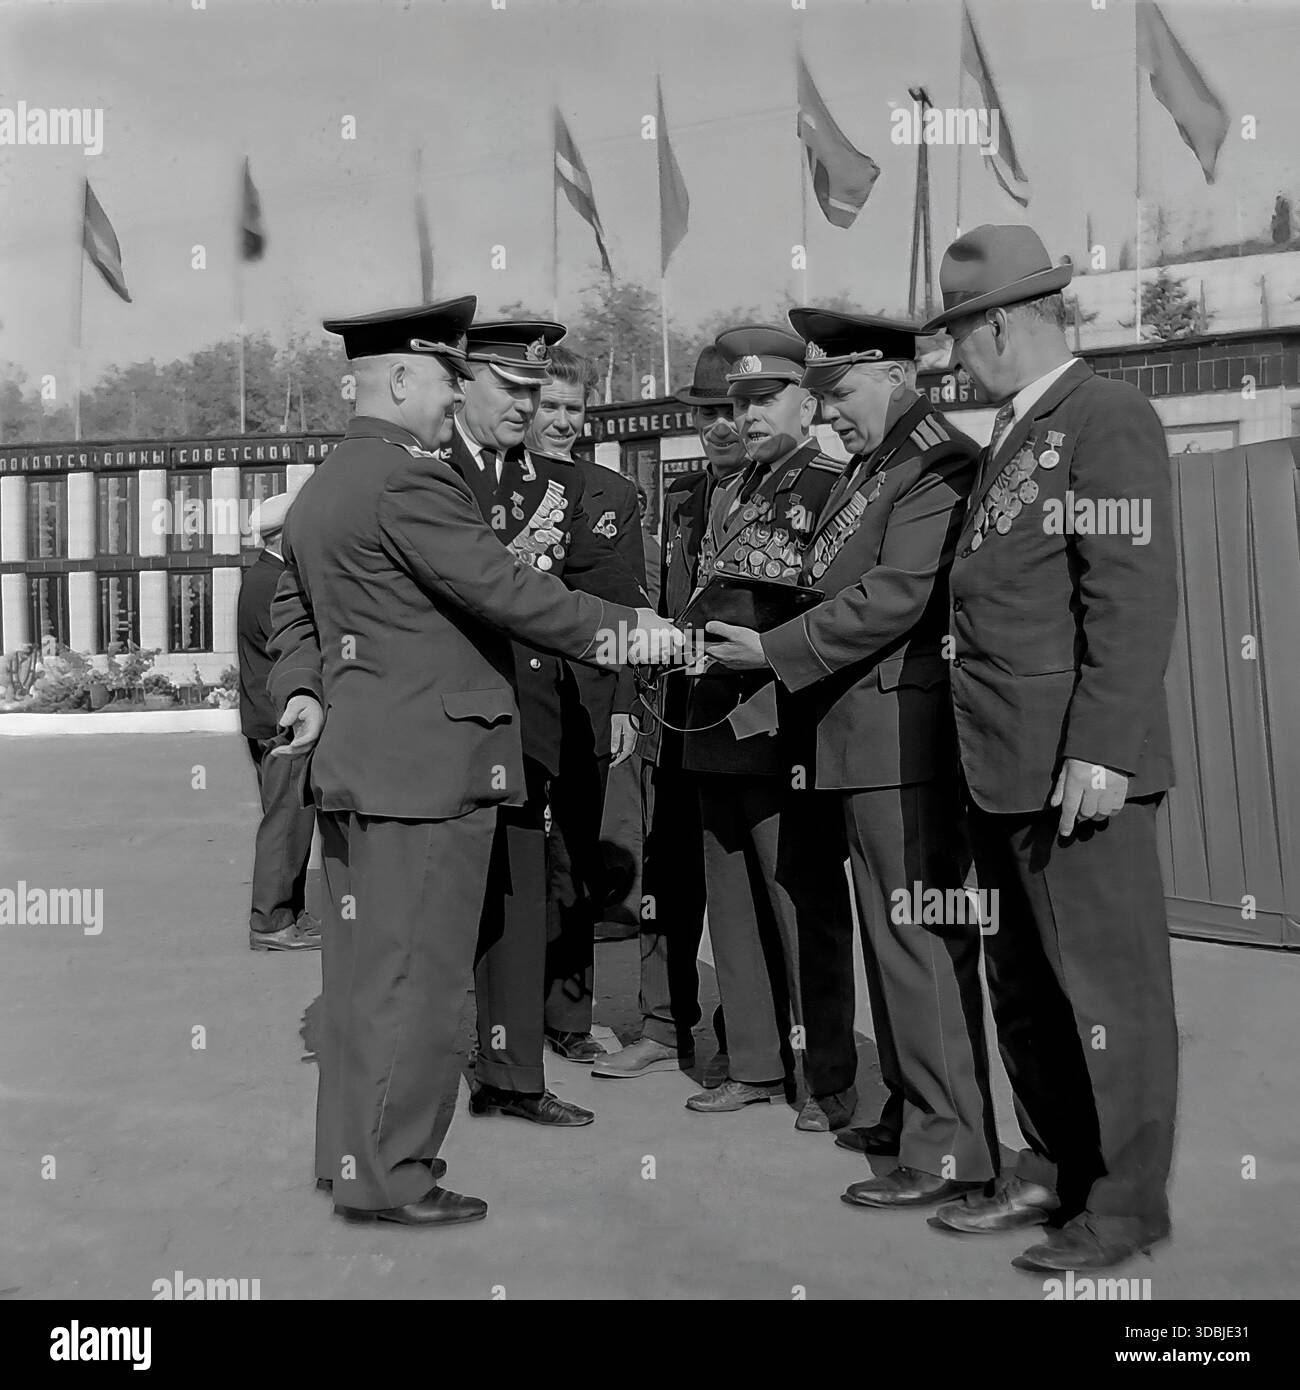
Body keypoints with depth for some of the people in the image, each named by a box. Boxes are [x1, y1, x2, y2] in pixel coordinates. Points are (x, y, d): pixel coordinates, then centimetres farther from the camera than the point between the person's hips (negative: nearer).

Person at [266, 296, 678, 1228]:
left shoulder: (322, 487, 16)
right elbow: (504, 590, -21)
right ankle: (388, 1177, 7)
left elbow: (293, 608, 21)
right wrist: (624, 626, -16)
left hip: (354, 760, 10)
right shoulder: (410, 480, -16)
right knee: (415, 971, -2)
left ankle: (352, 1146, 27)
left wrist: (301, 690, 11)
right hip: (426, 761, -10)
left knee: (363, 966, 16)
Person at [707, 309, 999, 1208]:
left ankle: (950, 1147, 4)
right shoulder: (871, 466, 19)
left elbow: (895, 594, -20)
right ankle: (915, 1112, 28)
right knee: (895, 930, 16)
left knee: (918, 933, -5)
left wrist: (775, 651, -15)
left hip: (908, 737, -10)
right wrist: (769, 648, 5)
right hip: (868, 734, 10)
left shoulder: (942, 464, -12)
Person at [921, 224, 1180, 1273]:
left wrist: (1100, 749, -22)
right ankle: (1052, 1173, 31)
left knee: (1108, 984, 2)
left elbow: (1135, 597, -17)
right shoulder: (1015, 435, 18)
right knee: (1025, 983, 16)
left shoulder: (1108, 419, -9)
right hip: (1009, 768, 9)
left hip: (1079, 768, -9)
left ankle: (1126, 1202, 16)